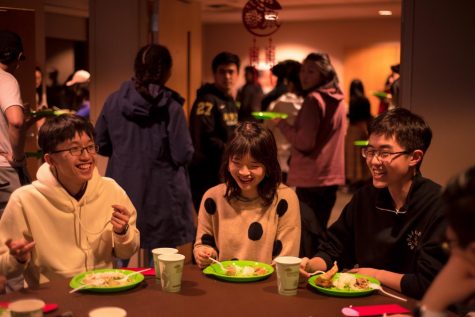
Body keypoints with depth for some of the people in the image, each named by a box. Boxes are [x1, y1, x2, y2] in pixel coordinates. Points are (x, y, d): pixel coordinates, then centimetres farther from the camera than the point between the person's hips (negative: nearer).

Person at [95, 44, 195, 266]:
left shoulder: (114, 101, -3)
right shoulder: (171, 107, -13)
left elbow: (100, 145, 4)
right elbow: (183, 155, -13)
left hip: (122, 191, 3)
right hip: (160, 196, -3)